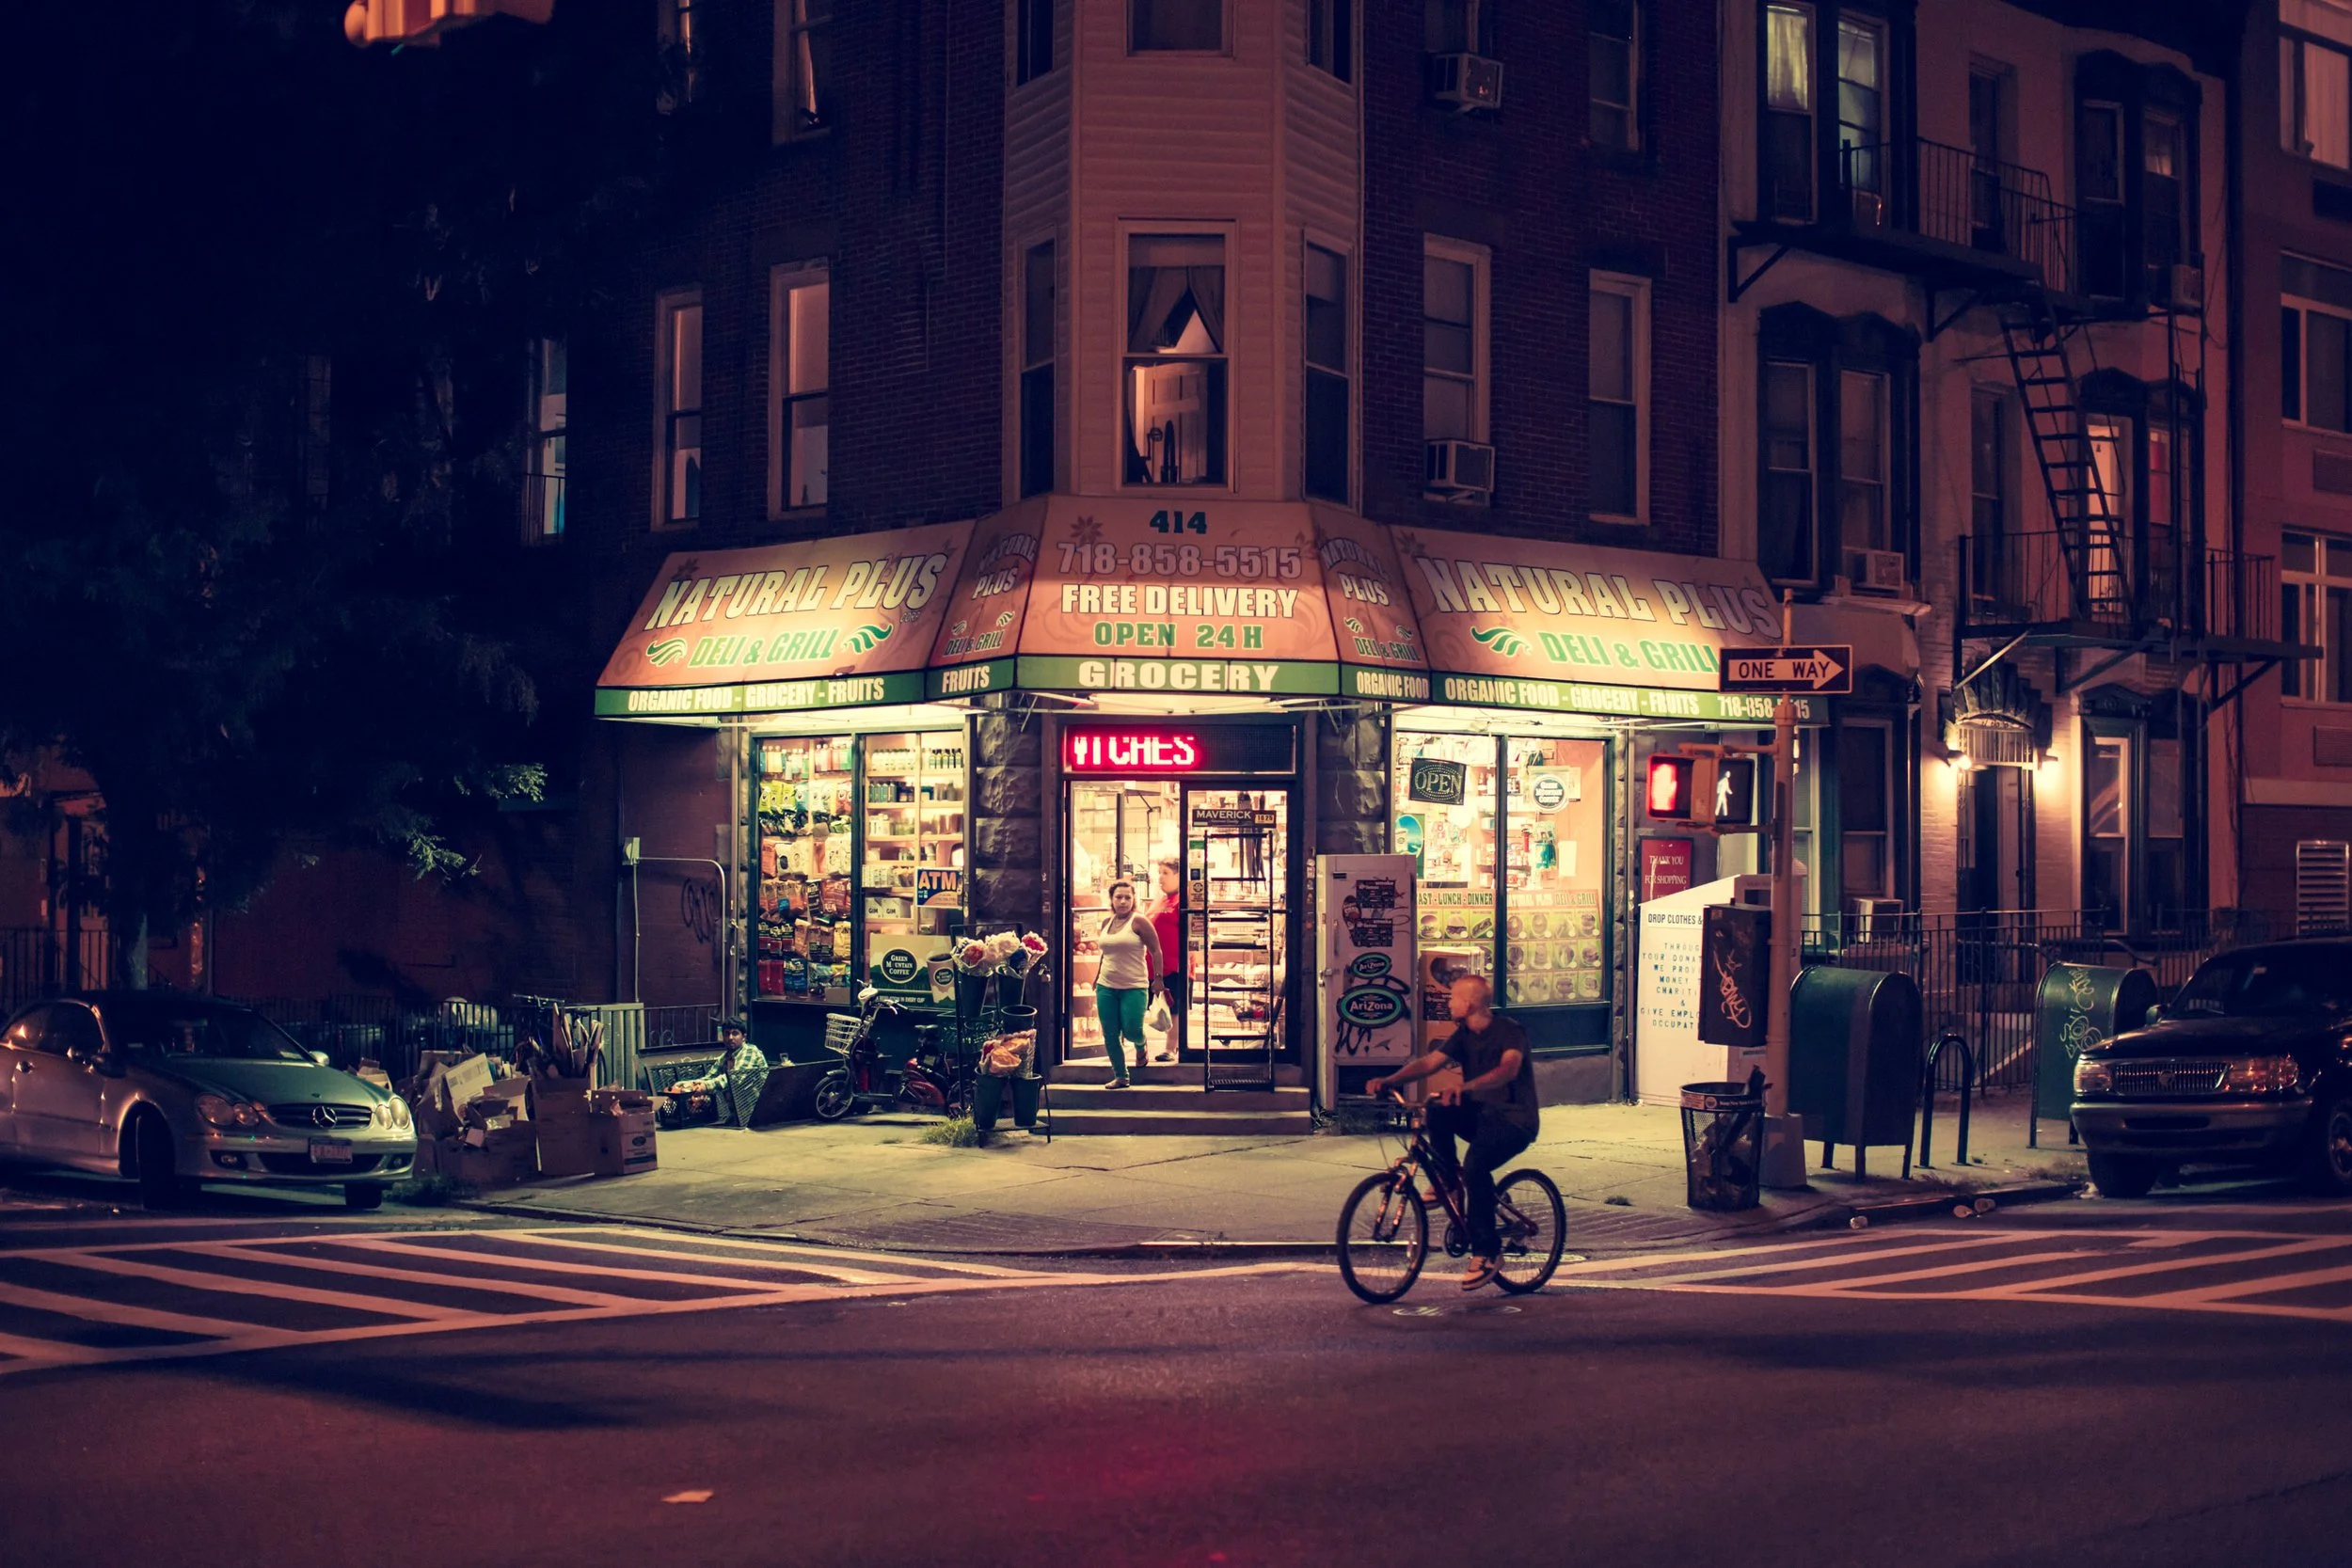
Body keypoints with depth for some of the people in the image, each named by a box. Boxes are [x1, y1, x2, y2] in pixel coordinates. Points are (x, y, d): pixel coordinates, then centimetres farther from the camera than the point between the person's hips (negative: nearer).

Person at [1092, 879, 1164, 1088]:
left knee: (1131, 1030, -9)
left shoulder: (1138, 922, -8)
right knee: (1110, 1035, 3)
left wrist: (1158, 978, -10)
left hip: (1134, 987, -5)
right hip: (1106, 987, 5)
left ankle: (1140, 1045, 29)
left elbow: (1155, 950, -6)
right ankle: (1120, 1077, 14)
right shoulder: (1106, 922, 9)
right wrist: (1098, 977, 21)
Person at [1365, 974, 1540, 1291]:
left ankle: (1488, 1253, -21)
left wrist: (1465, 1087, -51)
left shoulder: (1509, 1032, -15)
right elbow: (1428, 1062, -2)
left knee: (1475, 1165, -31)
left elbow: (1509, 1068, -35)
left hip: (1514, 1120, -7)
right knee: (1437, 1113, -23)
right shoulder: (1464, 1035, 7)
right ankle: (1447, 1181, -4)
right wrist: (1388, 1081, -19)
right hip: (1480, 1114, 7)